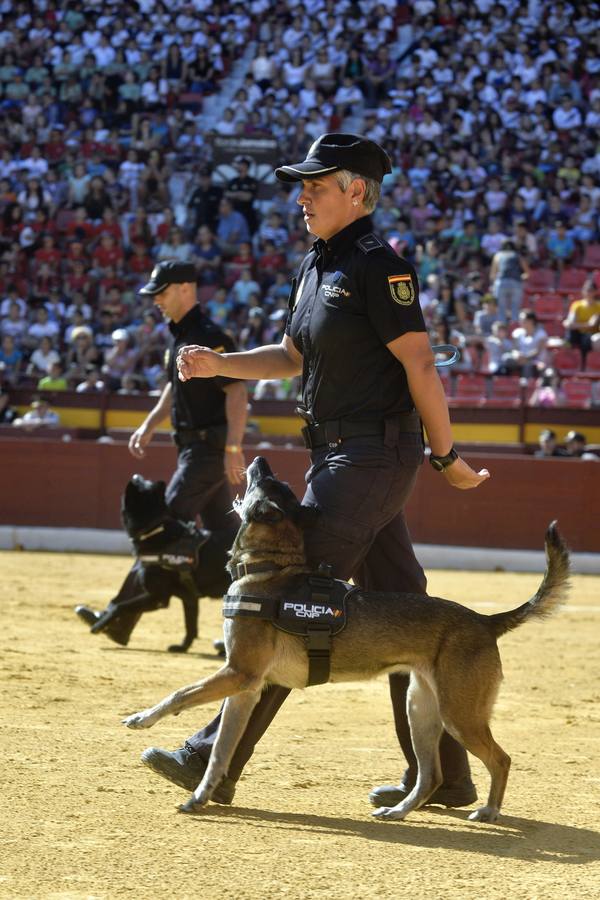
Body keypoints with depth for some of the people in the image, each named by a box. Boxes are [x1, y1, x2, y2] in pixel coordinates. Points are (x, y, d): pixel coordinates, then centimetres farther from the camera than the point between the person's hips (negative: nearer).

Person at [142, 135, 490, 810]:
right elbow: (292, 357, 25)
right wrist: (217, 365, 10)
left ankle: (214, 763, -8)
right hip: (341, 455, 10)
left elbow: (419, 364, -15)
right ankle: (443, 775, 17)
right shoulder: (315, 267, 15)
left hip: (372, 456, -10)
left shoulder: (376, 265, -14)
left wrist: (446, 457, -14)